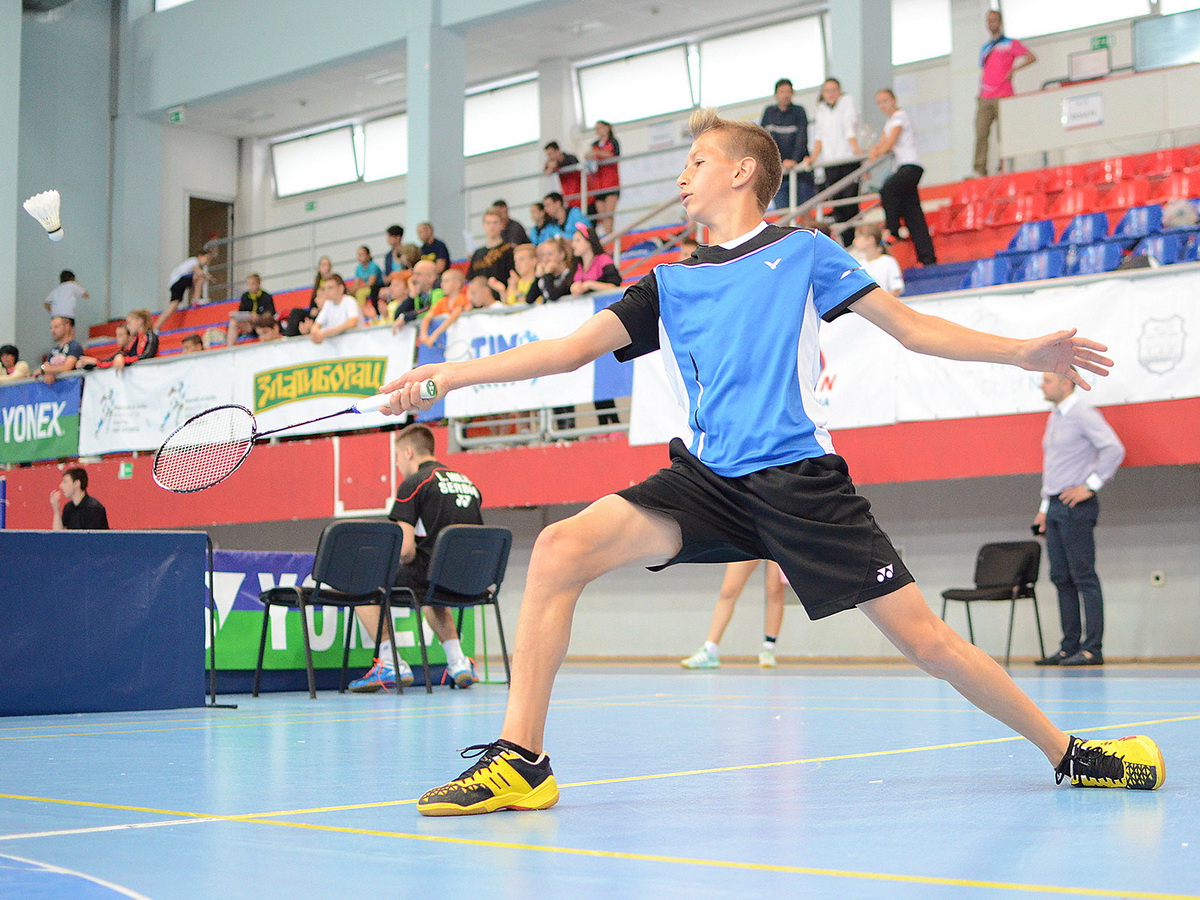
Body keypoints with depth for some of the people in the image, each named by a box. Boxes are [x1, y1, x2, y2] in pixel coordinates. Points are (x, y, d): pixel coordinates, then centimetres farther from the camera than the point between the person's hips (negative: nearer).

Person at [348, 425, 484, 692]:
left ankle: (390, 663, 3)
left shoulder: (414, 483, -4)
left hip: (432, 573, -7)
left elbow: (405, 549, -12)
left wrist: (410, 565, 11)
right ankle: (458, 662, 23)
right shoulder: (467, 482, 18)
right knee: (431, 595, 41)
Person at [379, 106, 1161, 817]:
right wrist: (450, 376, 6)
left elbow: (911, 327, 9)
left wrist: (1022, 352, -1)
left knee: (920, 636, -7)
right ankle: (521, 761, -13)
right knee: (560, 549, -17)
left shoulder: (803, 251, 10)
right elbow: (573, 349, 13)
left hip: (798, 479, -3)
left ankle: (1068, 753, 15)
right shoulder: (671, 284, 19)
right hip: (708, 480, 3)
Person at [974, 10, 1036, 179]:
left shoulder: (1010, 44, 7)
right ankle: (980, 170, -11)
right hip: (984, 99, 5)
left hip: (1003, 97, -5)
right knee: (981, 134, -8)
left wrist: (1013, 70, -12)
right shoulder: (985, 49, 24)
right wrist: (980, 94, 15)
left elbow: (1031, 57, -2)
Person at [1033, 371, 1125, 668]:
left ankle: (1092, 649, -8)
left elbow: (1114, 449, -19)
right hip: (1055, 508, 9)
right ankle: (1070, 646, 11)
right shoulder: (1054, 419, 19)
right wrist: (1045, 508, 20)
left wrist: (1090, 487, -18)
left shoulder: (1083, 415, -8)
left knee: (1084, 577, -8)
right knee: (1061, 578, 8)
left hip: (1075, 507, -9)